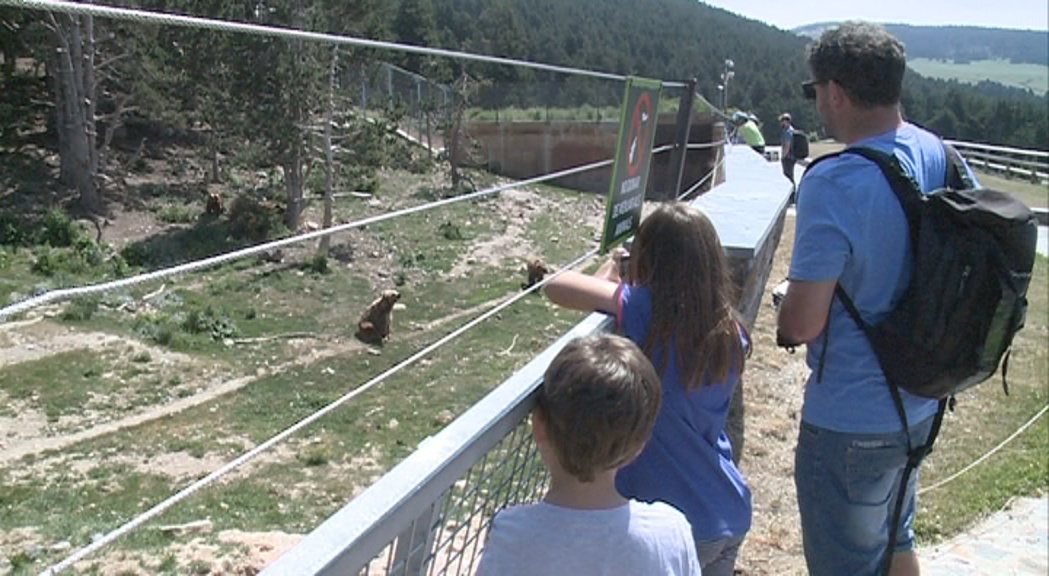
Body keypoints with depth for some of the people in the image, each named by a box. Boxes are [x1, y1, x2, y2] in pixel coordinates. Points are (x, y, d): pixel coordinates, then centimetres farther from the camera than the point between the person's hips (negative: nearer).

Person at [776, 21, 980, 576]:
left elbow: (803, 323, -24)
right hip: (918, 403, 8)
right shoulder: (941, 156, -3)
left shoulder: (833, 184, -27)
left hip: (851, 419, -7)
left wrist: (784, 316, -1)